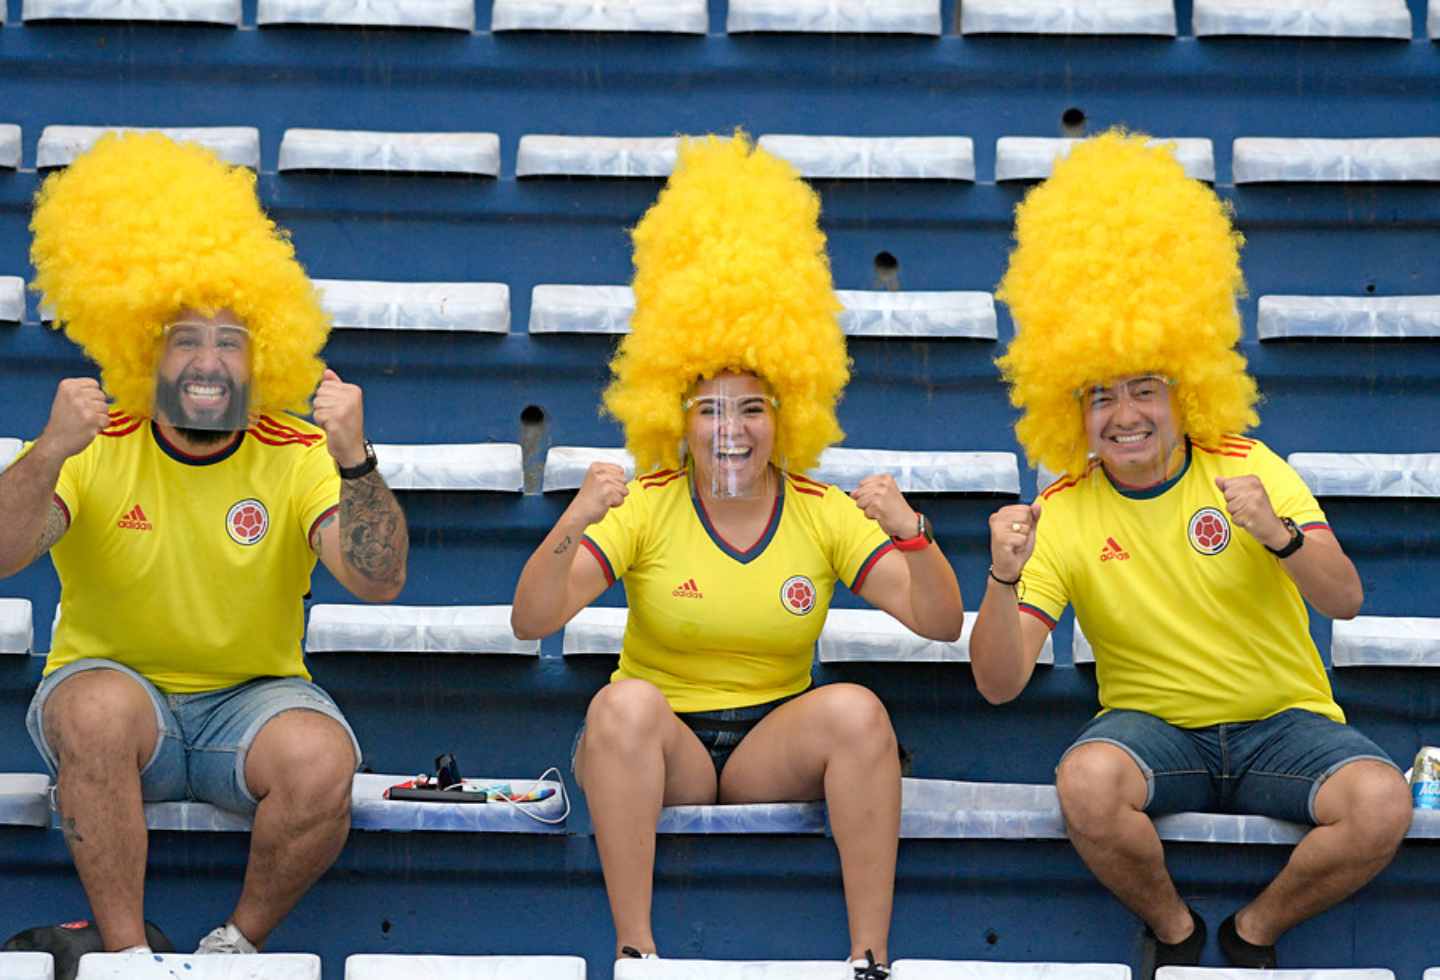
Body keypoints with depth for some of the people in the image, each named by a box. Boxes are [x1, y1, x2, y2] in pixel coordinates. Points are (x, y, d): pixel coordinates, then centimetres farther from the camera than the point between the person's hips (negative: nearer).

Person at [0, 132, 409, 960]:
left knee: (321, 764, -30)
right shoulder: (96, 451, -4)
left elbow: (381, 582, -18)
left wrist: (355, 461, -34)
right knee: (95, 708, -34)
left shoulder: (297, 457, -4)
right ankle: (129, 953, -19)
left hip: (254, 696, 0)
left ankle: (240, 944, -4)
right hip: (117, 681, 0)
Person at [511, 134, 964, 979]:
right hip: (658, 748, -1)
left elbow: (942, 624, -6)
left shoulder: (824, 514, 1)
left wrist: (912, 537, -26)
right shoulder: (645, 507, -3)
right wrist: (569, 530, -32)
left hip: (775, 742, 1)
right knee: (626, 702, -32)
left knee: (855, 710, -28)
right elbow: (532, 623, -13)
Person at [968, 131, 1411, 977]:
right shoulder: (1063, 513, -2)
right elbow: (999, 684, -9)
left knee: (1381, 805, -28)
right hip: (1154, 724, -1)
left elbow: (1346, 602, -10)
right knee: (1087, 783, -34)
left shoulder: (1247, 468, -1)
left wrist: (1279, 536, -30)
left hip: (1283, 719, 1)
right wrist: (1005, 579, -28)